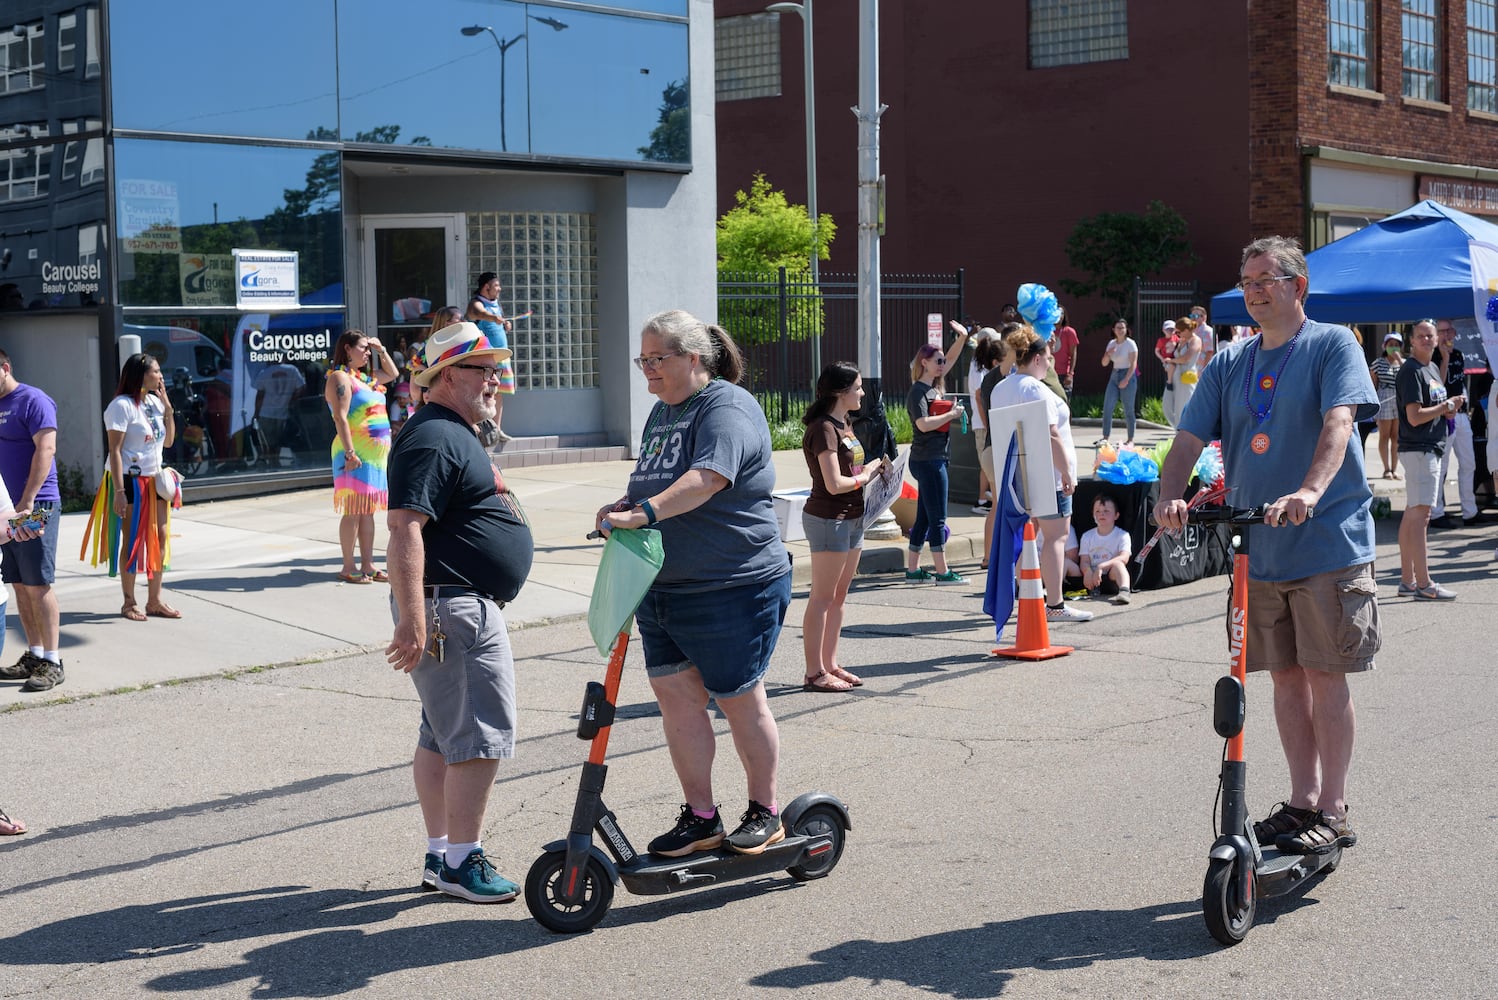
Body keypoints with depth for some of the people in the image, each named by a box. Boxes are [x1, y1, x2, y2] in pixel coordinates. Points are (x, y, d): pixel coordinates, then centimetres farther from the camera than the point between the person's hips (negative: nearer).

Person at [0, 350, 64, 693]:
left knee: (37, 584, -7)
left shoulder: (32, 400, -7)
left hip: (36, 506, -7)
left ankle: (52, 662, -3)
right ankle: (34, 655, 17)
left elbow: (45, 449, -17)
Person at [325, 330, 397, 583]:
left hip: (375, 453, 9)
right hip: (357, 454, -9)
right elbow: (341, 418, -17)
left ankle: (367, 565, 14)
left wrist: (381, 351, 20)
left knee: (368, 511, 10)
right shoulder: (340, 378, -9)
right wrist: (350, 452, -24)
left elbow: (392, 374, 36)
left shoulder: (364, 377, 18)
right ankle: (348, 568, -3)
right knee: (354, 511, -7)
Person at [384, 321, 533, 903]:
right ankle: (461, 861, 0)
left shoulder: (456, 435, 19)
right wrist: (411, 618, -30)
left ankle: (440, 855, 21)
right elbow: (405, 529, -25)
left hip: (466, 608, 11)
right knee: (482, 737, -8)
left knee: (443, 735, 14)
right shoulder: (433, 439, -16)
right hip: (454, 609, -11)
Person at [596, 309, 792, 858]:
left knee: (740, 700, 3)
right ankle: (700, 818, 14)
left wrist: (644, 511, -41)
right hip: (662, 587, 8)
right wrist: (625, 507, 5)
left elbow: (709, 477, -30)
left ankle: (765, 813, 19)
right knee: (675, 695, 5)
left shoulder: (726, 407, -13)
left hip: (733, 588, -8)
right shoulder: (662, 412, 16)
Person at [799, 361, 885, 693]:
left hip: (852, 518, 10)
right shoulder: (823, 429, -17)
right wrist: (865, 476, -8)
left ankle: (830, 665, 21)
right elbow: (834, 484, -22)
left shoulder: (844, 425, 13)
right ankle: (814, 672, 0)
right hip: (828, 519, -10)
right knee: (822, 597, -4)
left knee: (839, 595, 13)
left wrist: (872, 468, 5)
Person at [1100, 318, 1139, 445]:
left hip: (1128, 376, -6)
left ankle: (1131, 439, 4)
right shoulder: (1111, 343, 11)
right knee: (1107, 407, -4)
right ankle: (1106, 437, -1)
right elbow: (1104, 363, 11)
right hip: (1114, 376, 6)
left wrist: (1126, 380, -20)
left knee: (1128, 410, -2)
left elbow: (1133, 364, -11)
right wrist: (1108, 354, -10)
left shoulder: (1130, 343, -6)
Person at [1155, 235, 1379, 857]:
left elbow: (1338, 421, -18)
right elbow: (1190, 437, 5)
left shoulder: (1332, 345, -3)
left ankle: (1333, 811, 8)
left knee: (1325, 677, -2)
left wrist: (1310, 490, -35)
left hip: (1328, 543, -5)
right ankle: (1302, 800, 20)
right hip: (1258, 549, 5)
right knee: (1285, 676, 10)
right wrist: (1170, 498, -15)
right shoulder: (1230, 363, 12)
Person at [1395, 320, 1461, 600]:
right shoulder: (1411, 371, -13)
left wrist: (1447, 407, 4)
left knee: (1411, 515, 11)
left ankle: (1407, 581, 16)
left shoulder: (1433, 368, 17)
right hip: (1418, 449, -10)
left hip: (1432, 448, 10)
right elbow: (1415, 417, -19)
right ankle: (1424, 585, -12)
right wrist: (1446, 406, -8)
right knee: (1419, 515, -11)